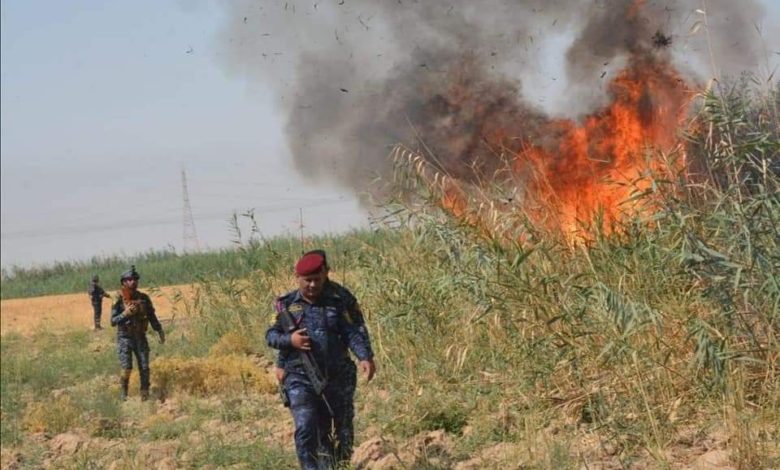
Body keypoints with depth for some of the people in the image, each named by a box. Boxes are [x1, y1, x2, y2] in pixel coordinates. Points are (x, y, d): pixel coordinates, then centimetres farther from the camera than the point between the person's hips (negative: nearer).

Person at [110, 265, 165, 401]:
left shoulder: (144, 298, 2)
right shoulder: (119, 300, -9)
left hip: (140, 337, 3)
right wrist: (125, 313, -25)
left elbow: (152, 317, 9)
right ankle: (123, 394, 5)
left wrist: (160, 332, 3)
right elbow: (113, 321, -10)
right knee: (127, 368, -13)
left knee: (144, 368, -2)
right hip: (125, 338, -3)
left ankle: (145, 396, 8)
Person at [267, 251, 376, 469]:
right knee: (306, 429, -16)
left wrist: (365, 357, -26)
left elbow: (355, 331, -10)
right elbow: (270, 335, 11)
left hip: (337, 378, 1)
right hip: (300, 379, -1)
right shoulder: (286, 304, 4)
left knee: (343, 433, 11)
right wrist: (289, 339, -9)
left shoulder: (340, 299, -2)